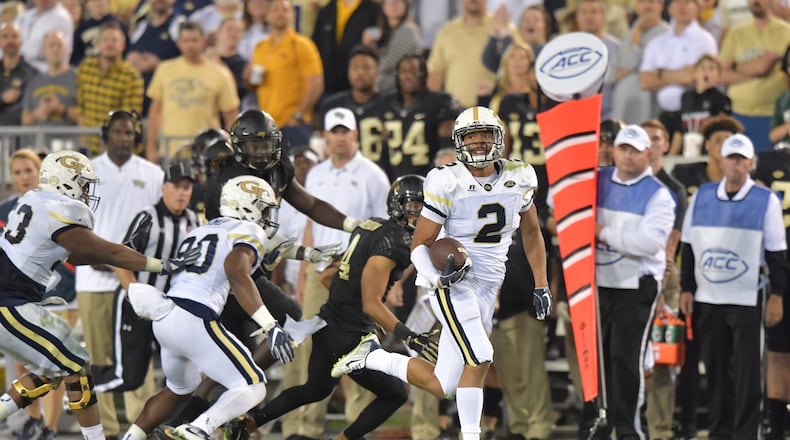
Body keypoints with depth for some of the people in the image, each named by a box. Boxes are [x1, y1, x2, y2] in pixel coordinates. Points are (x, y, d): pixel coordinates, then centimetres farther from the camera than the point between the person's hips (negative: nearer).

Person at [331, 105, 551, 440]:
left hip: (488, 288, 6)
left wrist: (541, 286, 15)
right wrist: (437, 277, -27)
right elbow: (419, 245, -8)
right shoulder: (447, 185, -12)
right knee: (479, 358, -25)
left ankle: (374, 356, 24)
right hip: (453, 284, -6)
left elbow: (531, 232, 18)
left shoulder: (518, 179, 2)